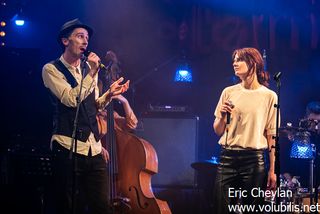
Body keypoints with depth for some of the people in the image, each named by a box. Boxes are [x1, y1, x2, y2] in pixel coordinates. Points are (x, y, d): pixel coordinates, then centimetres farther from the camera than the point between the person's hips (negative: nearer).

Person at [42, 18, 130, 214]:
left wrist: (110, 94, 5)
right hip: (68, 148, -5)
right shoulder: (51, 70, -2)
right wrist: (92, 73, -13)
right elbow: (71, 99, -15)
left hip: (94, 149, 6)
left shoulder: (89, 68, 17)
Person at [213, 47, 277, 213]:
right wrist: (223, 116, -7)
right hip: (227, 158, 2)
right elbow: (218, 131, 13)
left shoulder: (269, 96, 1)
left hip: (255, 160, -2)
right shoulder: (229, 92, 8)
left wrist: (272, 170, -2)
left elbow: (271, 136, 1)